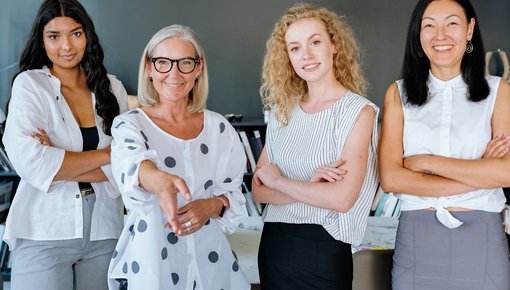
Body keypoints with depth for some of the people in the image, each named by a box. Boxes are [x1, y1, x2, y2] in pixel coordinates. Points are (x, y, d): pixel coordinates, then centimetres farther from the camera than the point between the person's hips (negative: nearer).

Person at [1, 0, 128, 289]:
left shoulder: (112, 87, 5)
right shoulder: (29, 84, -4)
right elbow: (31, 164, -18)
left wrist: (59, 164, -15)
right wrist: (106, 154, -11)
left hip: (104, 230, 3)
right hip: (44, 233, -3)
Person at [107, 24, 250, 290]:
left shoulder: (218, 127, 1)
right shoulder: (129, 124, -9)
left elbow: (234, 194, 5)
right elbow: (131, 165, -30)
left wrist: (212, 206, -17)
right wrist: (160, 180, -52)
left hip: (210, 258, 3)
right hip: (151, 260, -3)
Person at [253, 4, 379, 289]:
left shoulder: (358, 111, -10)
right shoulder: (283, 111, 5)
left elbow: (342, 198, -19)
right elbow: (259, 189, 1)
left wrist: (277, 180, -8)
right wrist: (309, 186, -16)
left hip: (322, 250, -5)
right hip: (273, 244, 5)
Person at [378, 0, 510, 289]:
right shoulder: (399, 93, 3)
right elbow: (390, 178, -8)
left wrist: (426, 162, -11)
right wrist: (479, 174, -12)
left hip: (481, 237, 0)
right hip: (416, 236, 0)